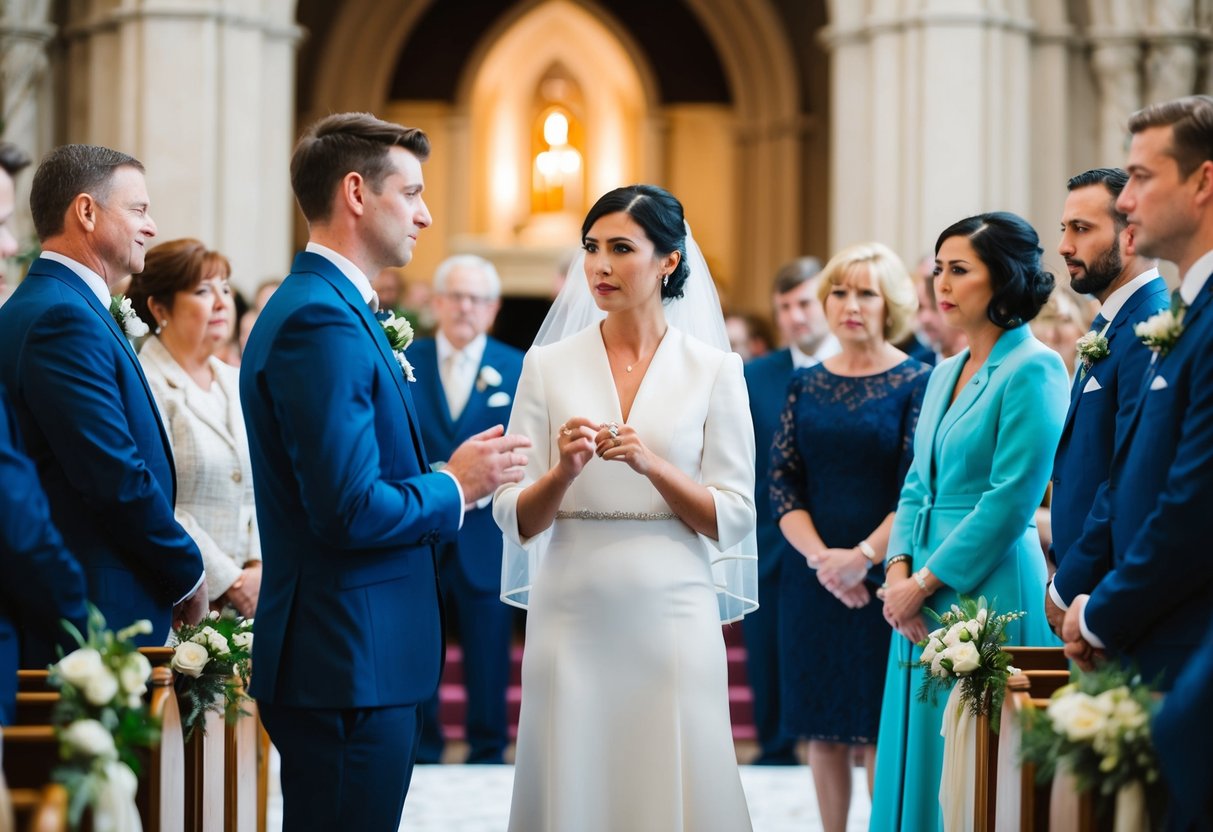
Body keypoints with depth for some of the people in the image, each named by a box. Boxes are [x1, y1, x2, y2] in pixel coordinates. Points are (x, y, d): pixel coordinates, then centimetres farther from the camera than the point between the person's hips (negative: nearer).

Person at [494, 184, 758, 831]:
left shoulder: (714, 370, 2)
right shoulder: (548, 366, 5)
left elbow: (731, 519, -1)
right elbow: (514, 518, 2)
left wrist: (652, 465, -15)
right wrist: (563, 471, -17)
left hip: (672, 615, -1)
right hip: (573, 614, 1)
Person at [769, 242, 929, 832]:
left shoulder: (917, 382, -3)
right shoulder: (806, 384, 9)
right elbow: (783, 482, 3)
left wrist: (863, 558, -17)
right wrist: (820, 556, -11)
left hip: (883, 576, -4)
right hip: (812, 577, 4)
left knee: (880, 724, -2)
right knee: (822, 722, 6)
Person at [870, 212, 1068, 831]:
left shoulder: (1033, 369, -11)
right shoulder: (946, 373, 15)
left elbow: (1009, 502, -16)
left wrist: (925, 584, -14)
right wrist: (899, 571, -2)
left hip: (989, 589, -8)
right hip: (922, 598, 8)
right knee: (920, 755, 10)